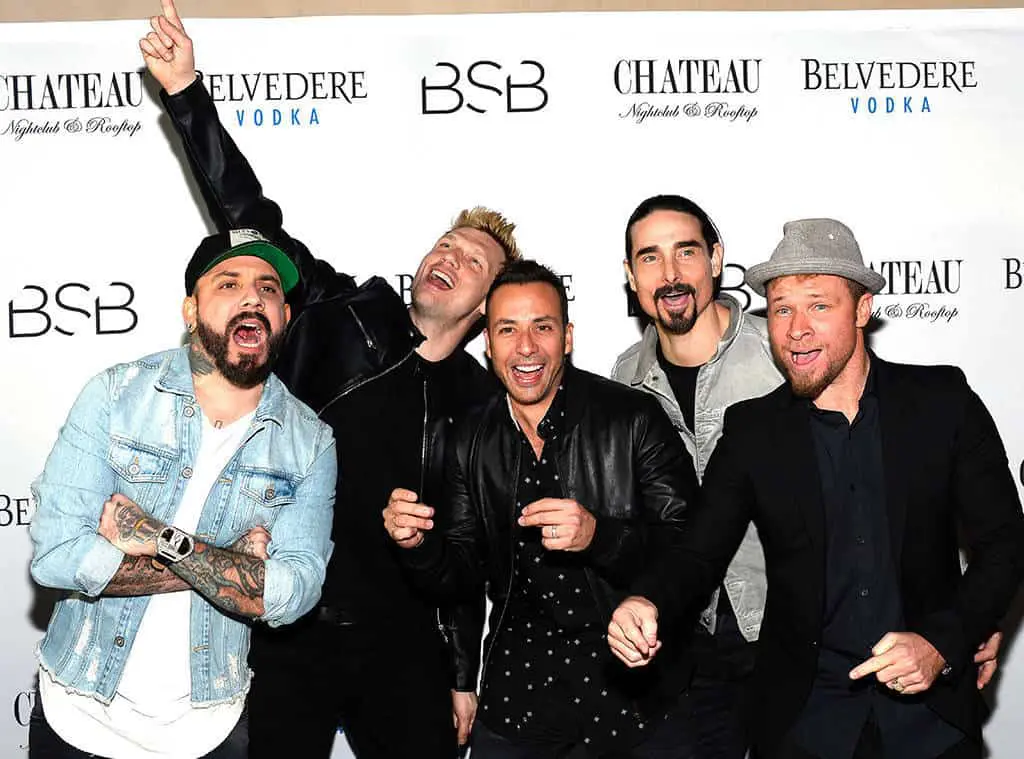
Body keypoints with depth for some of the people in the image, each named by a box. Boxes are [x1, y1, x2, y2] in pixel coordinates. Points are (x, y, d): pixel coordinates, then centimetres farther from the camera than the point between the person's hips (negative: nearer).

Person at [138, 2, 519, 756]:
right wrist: (187, 93, -13)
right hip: (286, 636, -1)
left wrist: (465, 676, 7)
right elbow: (249, 216, -6)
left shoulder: (481, 404, 3)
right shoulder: (347, 315, 0)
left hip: (403, 650, 1)